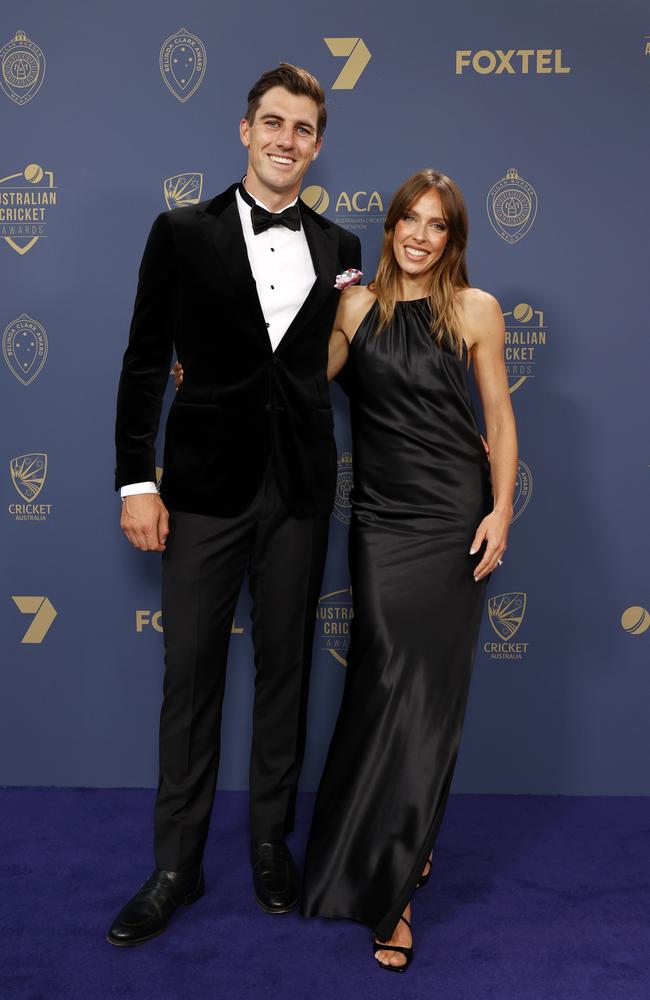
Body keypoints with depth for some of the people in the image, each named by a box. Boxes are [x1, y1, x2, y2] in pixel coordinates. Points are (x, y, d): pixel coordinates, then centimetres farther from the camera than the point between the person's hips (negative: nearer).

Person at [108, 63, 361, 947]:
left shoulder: (339, 250, 9)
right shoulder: (183, 233, 1)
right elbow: (145, 365, -1)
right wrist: (136, 482, -6)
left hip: (300, 486, 3)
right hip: (207, 482, -2)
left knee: (286, 668, 11)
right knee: (191, 675, 5)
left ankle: (272, 843, 29)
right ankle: (176, 866, 21)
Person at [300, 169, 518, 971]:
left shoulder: (475, 310, 5)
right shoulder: (356, 305, 8)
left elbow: (499, 419, 5)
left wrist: (501, 511, -4)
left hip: (454, 519, 0)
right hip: (380, 520, 1)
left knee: (431, 694, 1)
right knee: (387, 685, -2)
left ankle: (388, 882, 13)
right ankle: (404, 853, 18)